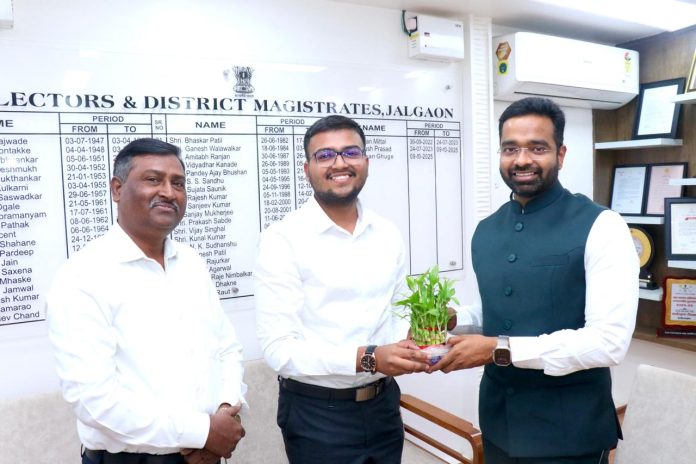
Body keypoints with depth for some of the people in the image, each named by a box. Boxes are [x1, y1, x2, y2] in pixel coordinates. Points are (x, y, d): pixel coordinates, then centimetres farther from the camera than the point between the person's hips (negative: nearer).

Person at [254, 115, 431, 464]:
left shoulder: (388, 236, 2)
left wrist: (410, 346, -8)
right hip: (317, 414, -5)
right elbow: (279, 348, -18)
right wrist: (366, 358, -26)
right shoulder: (283, 239, -14)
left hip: (383, 405, 5)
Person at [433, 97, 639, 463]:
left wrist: (501, 349, -25)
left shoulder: (600, 228, -15)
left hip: (569, 429, -5)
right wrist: (452, 318, -4)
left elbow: (609, 343, -21)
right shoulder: (485, 231, 4)